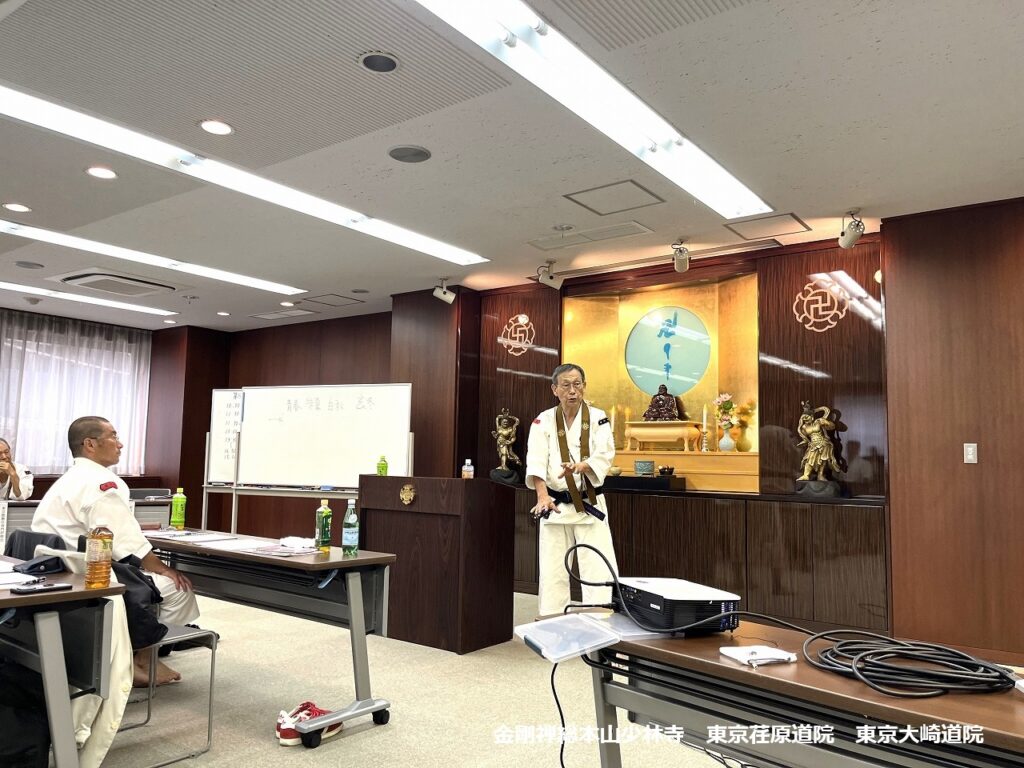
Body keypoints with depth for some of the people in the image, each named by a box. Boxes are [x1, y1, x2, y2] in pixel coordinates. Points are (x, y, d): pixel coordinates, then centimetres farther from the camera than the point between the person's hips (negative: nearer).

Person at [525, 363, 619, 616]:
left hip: (590, 505, 0)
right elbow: (536, 463, -14)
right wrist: (543, 497, -31)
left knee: (599, 568, -5)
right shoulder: (543, 421, -1)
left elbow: (604, 455, -14)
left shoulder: (597, 418, 0)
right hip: (556, 505, 1)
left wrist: (579, 466, -35)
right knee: (552, 570, 5)